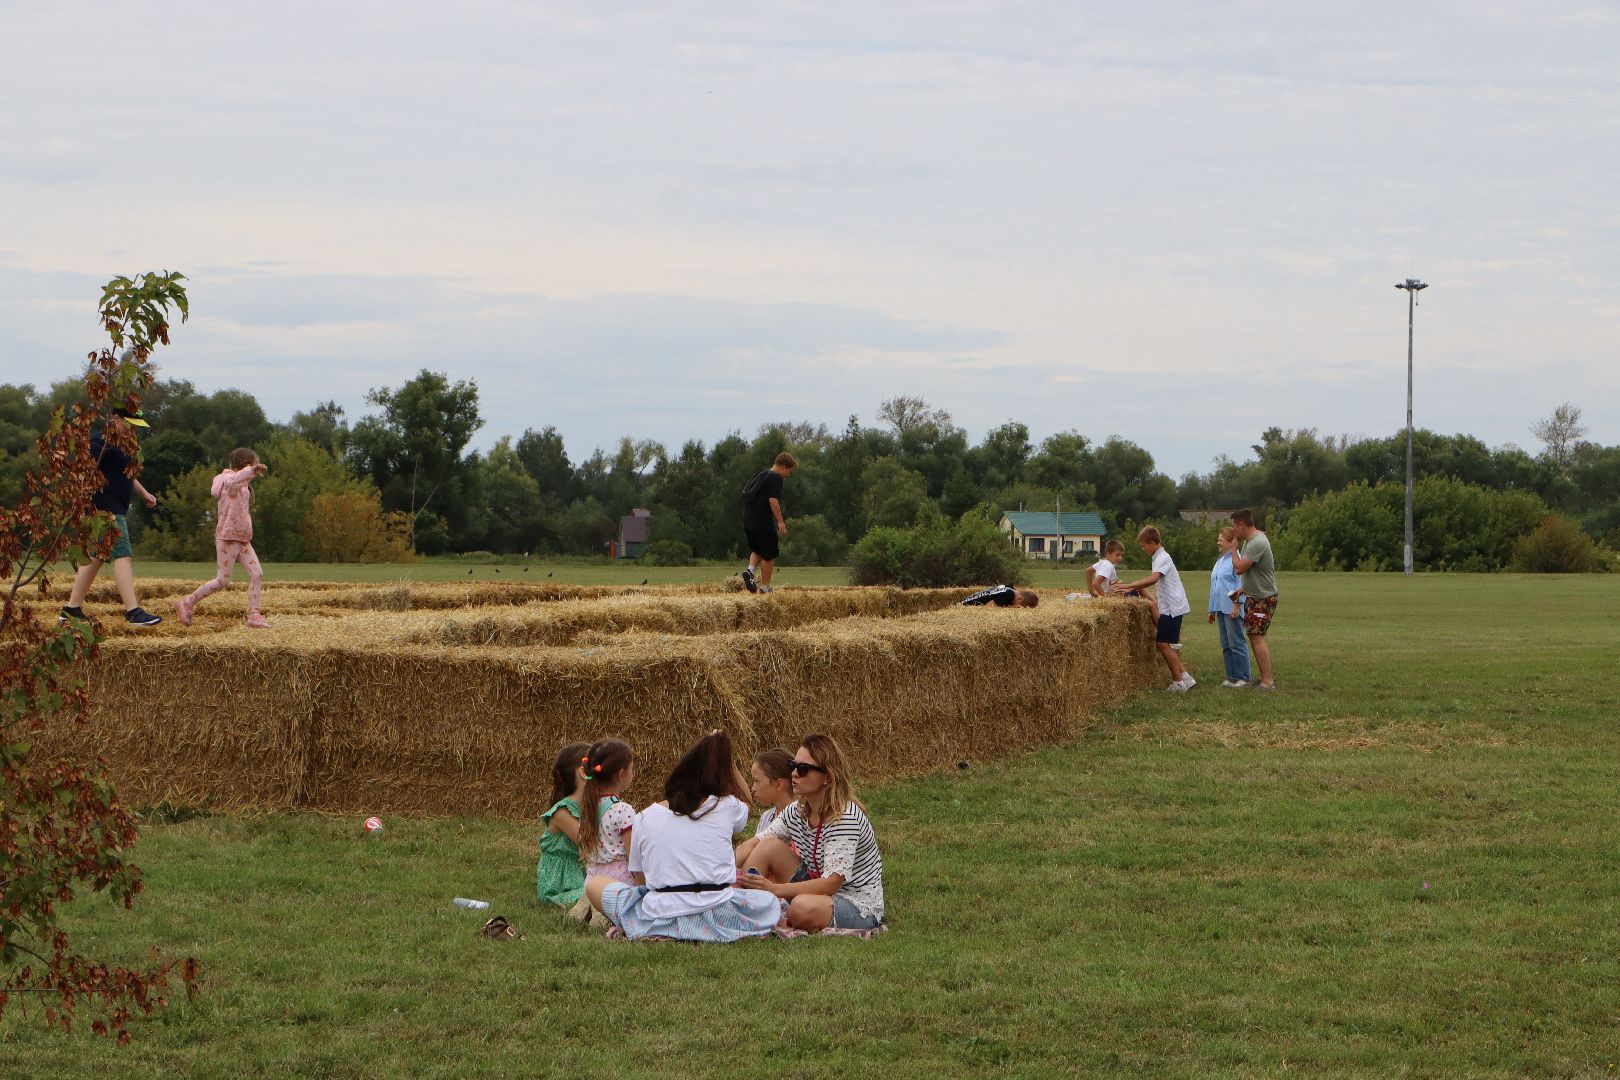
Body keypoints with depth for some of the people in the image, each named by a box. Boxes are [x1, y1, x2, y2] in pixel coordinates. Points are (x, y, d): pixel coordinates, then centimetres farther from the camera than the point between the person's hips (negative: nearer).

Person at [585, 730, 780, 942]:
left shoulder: (646, 818, 5)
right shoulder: (727, 807, 4)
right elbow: (746, 802, 31)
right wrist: (723, 755, 30)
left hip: (660, 917, 0)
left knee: (594, 884, 22)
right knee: (771, 902, 29)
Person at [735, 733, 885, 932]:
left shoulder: (845, 817, -23)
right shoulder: (797, 811, 2)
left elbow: (831, 883, -29)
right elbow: (756, 844, 1)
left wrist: (775, 889, -35)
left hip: (859, 909, -7)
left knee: (803, 907, -38)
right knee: (770, 846, -9)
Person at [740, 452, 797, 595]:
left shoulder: (760, 475, 17)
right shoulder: (775, 478, -10)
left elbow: (745, 492, 22)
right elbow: (773, 500, -20)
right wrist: (780, 522, -17)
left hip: (748, 519, 8)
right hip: (763, 522, -8)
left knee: (757, 550, 22)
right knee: (769, 555, 4)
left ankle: (750, 569, -5)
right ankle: (765, 587, 8)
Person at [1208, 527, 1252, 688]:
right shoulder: (1220, 561, 18)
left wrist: (1237, 605, -22)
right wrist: (1212, 610, 24)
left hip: (1232, 610, -9)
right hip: (1221, 609, 9)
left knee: (1236, 644, -6)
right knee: (1226, 646, 11)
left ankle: (1243, 678, -2)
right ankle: (1232, 677, 16)